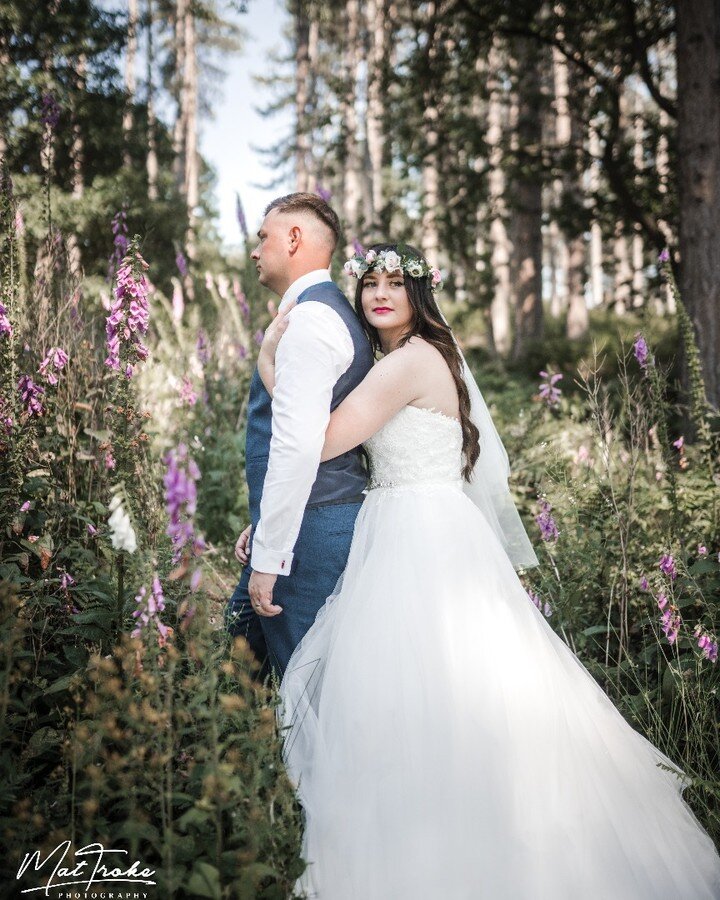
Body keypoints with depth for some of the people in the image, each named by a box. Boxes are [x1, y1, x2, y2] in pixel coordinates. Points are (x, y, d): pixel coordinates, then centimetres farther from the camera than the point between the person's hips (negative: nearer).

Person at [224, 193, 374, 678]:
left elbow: (299, 447, -24)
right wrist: (262, 528, 22)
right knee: (242, 628, 18)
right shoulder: (334, 313, 18)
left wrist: (269, 557, -22)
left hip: (310, 530, -10)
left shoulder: (309, 320, -15)